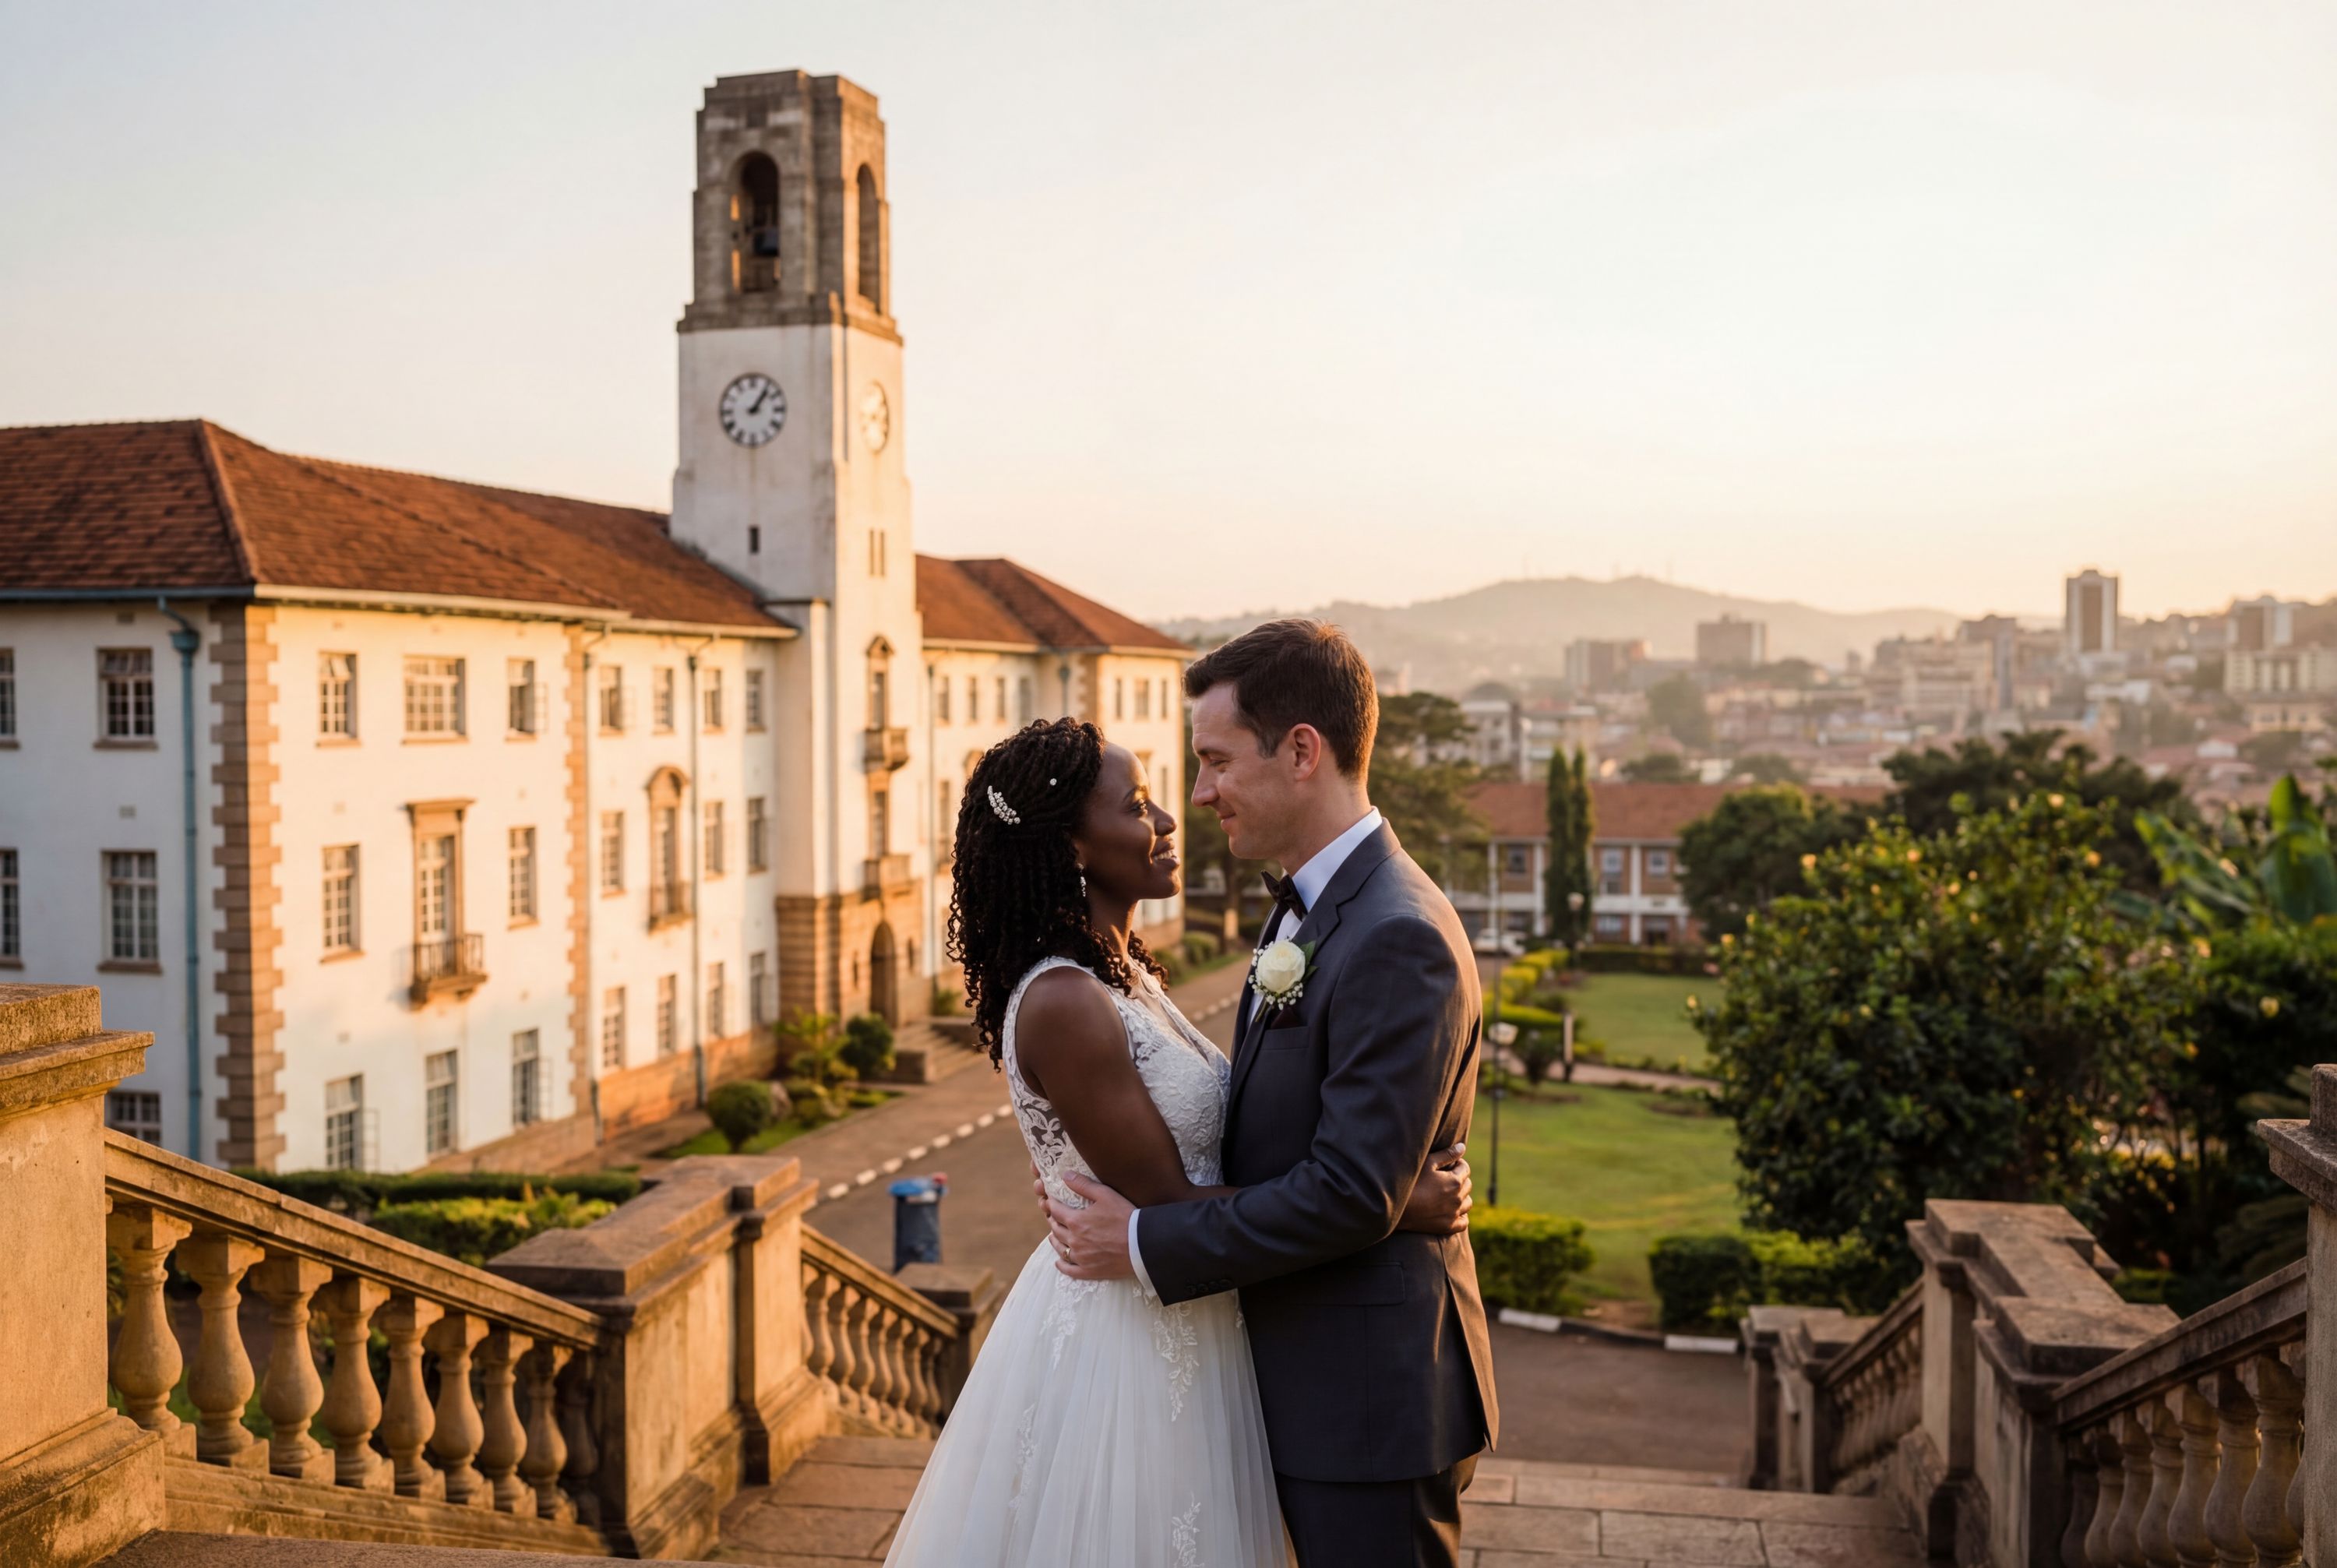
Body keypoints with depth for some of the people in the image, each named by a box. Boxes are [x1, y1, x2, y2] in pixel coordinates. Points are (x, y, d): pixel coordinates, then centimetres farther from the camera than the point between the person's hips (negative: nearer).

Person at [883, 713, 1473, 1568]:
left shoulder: (1122, 970, 6)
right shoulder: (1061, 1006, -23)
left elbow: (1201, 1143, 6)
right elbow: (1165, 1205, -22)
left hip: (1178, 1331, 9)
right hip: (1119, 1350, -9)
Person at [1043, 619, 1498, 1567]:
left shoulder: (1398, 938, -23)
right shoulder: (1305, 913, 9)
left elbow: (1352, 1193, -26)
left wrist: (1148, 1243, -18)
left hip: (1370, 1392, -9)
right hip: (1306, 1378, 9)